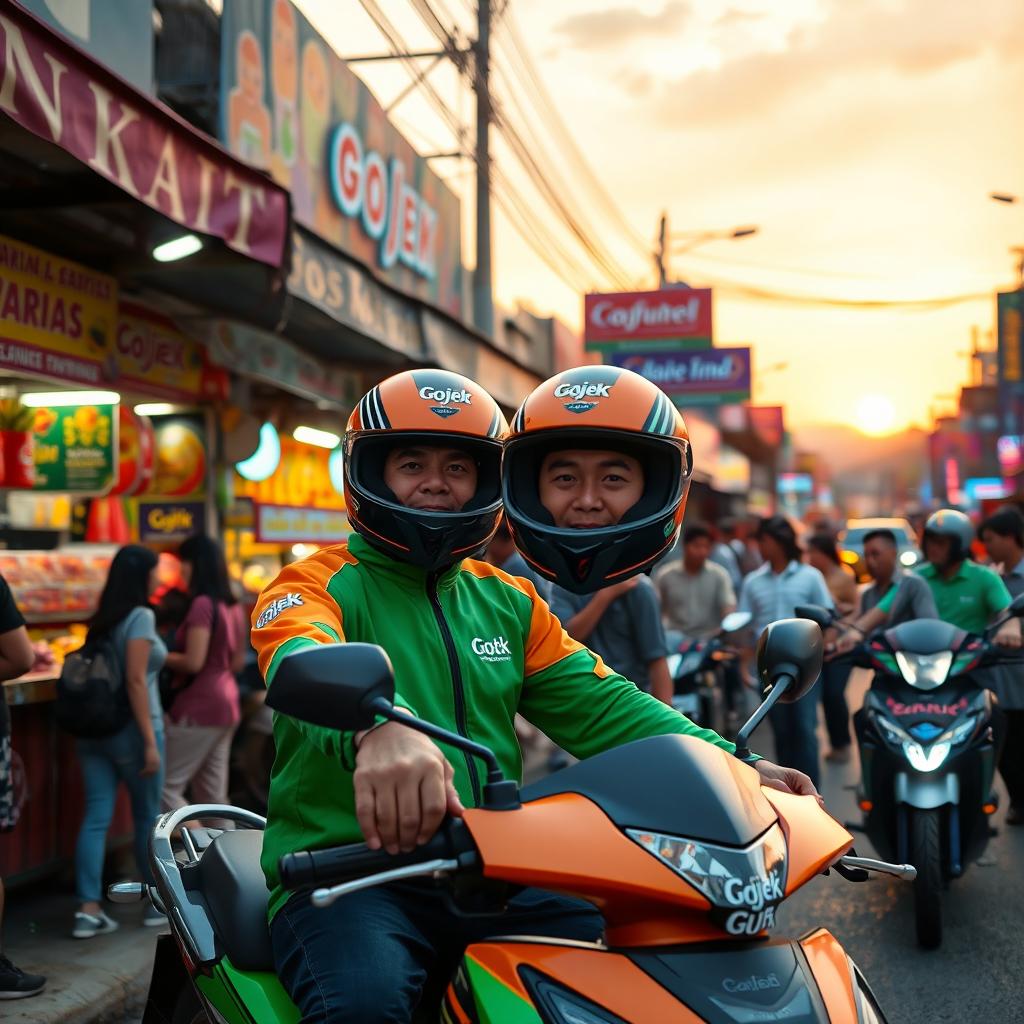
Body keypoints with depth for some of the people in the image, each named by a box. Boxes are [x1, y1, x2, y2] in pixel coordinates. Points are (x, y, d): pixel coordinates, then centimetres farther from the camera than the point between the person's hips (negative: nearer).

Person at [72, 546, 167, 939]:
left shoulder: (103, 619, 11)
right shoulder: (141, 616, -11)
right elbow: (136, 680, -18)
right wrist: (150, 741, -18)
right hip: (129, 729, -6)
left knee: (96, 818, 3)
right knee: (147, 816, 9)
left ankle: (88, 910, -1)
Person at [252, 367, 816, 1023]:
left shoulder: (507, 601, 18)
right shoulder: (321, 583, 1)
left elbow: (598, 704, 8)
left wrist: (732, 765, -10)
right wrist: (375, 729, -47)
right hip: (347, 872, -5)